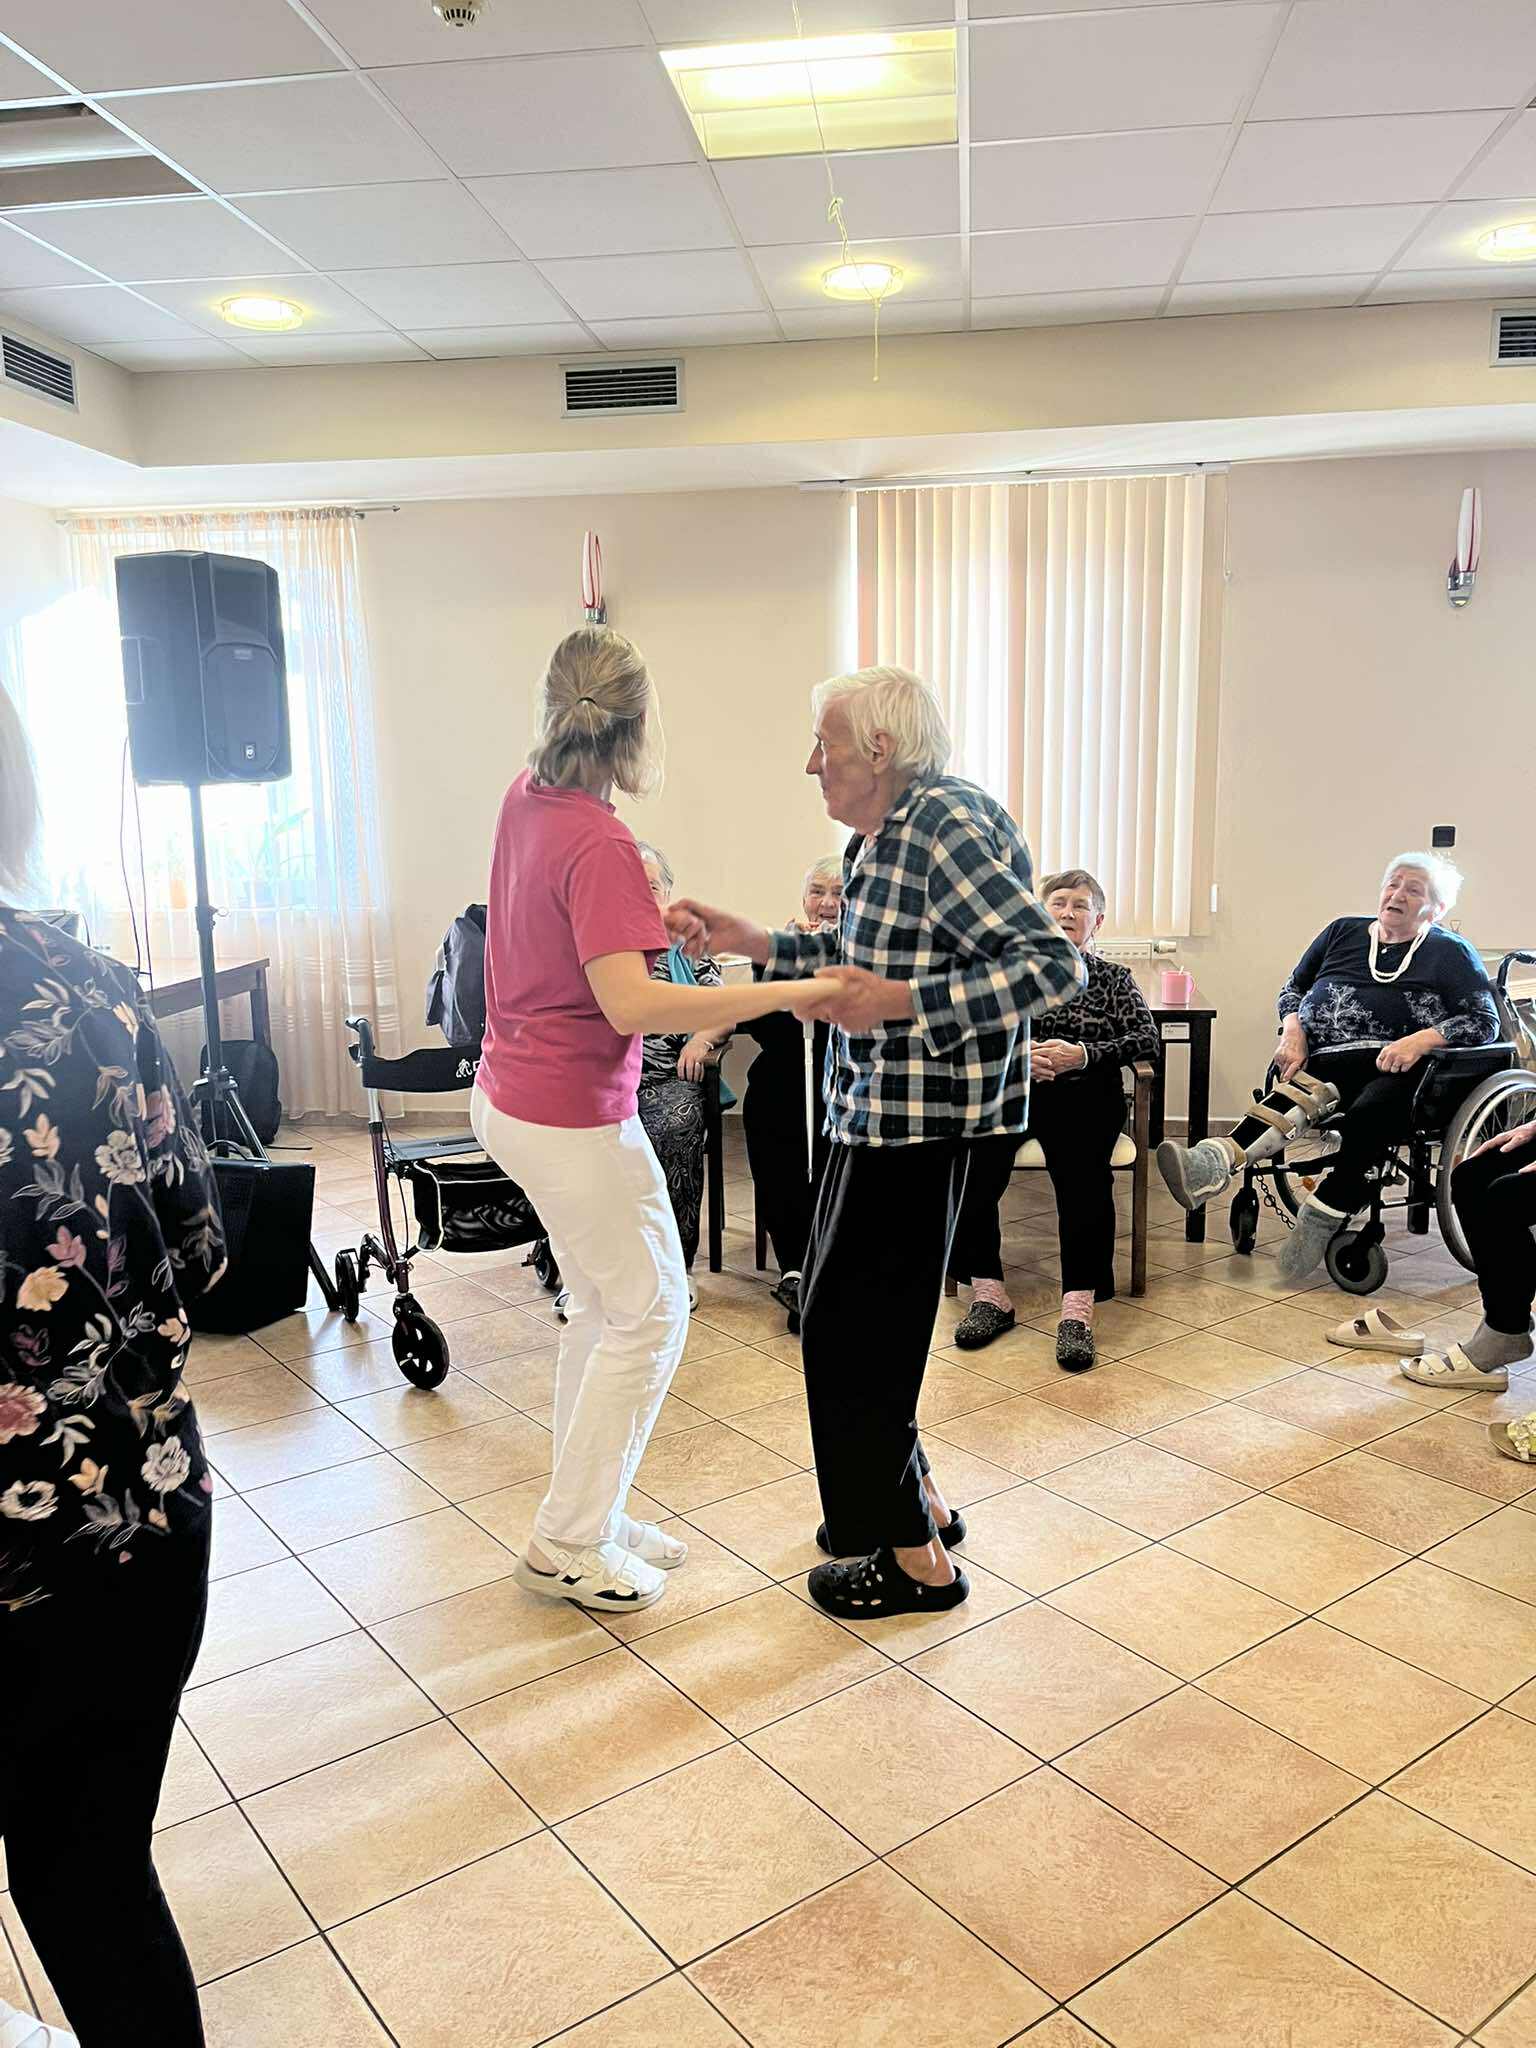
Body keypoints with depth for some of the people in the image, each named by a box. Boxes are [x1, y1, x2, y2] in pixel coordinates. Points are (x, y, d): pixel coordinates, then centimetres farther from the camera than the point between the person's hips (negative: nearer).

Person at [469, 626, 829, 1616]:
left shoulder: (527, 797, 3)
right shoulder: (599, 845, -24)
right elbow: (629, 1004, -33)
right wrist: (788, 994, -32)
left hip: (513, 1092, 9)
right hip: (573, 1117, -9)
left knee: (606, 1306, 19)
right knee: (649, 1313, 4)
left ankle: (589, 1517, 29)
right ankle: (569, 1544, 15)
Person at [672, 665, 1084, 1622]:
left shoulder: (948, 828, -19)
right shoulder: (882, 832, 10)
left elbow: (1055, 960, -25)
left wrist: (899, 1000, -32)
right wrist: (761, 943, 15)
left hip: (921, 1123, -10)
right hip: (876, 1110, 10)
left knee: (854, 1327, -1)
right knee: (844, 1311, 19)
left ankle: (919, 1561, 16)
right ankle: (917, 1497, 37)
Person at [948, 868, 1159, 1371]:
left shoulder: (1112, 977, 20)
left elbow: (1147, 1040, 5)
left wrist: (1081, 1055, -10)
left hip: (1080, 1092, -1)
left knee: (1082, 1169, -34)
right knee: (969, 1161, -31)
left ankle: (1078, 1306, -37)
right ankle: (988, 1293, -24)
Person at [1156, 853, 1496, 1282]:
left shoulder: (1450, 952, 15)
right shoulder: (1343, 932, 25)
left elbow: (1485, 1021, 4)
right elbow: (1293, 989, 28)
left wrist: (1421, 1040, -13)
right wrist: (1293, 1032, 6)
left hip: (1394, 1068, -2)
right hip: (1323, 1062, 3)